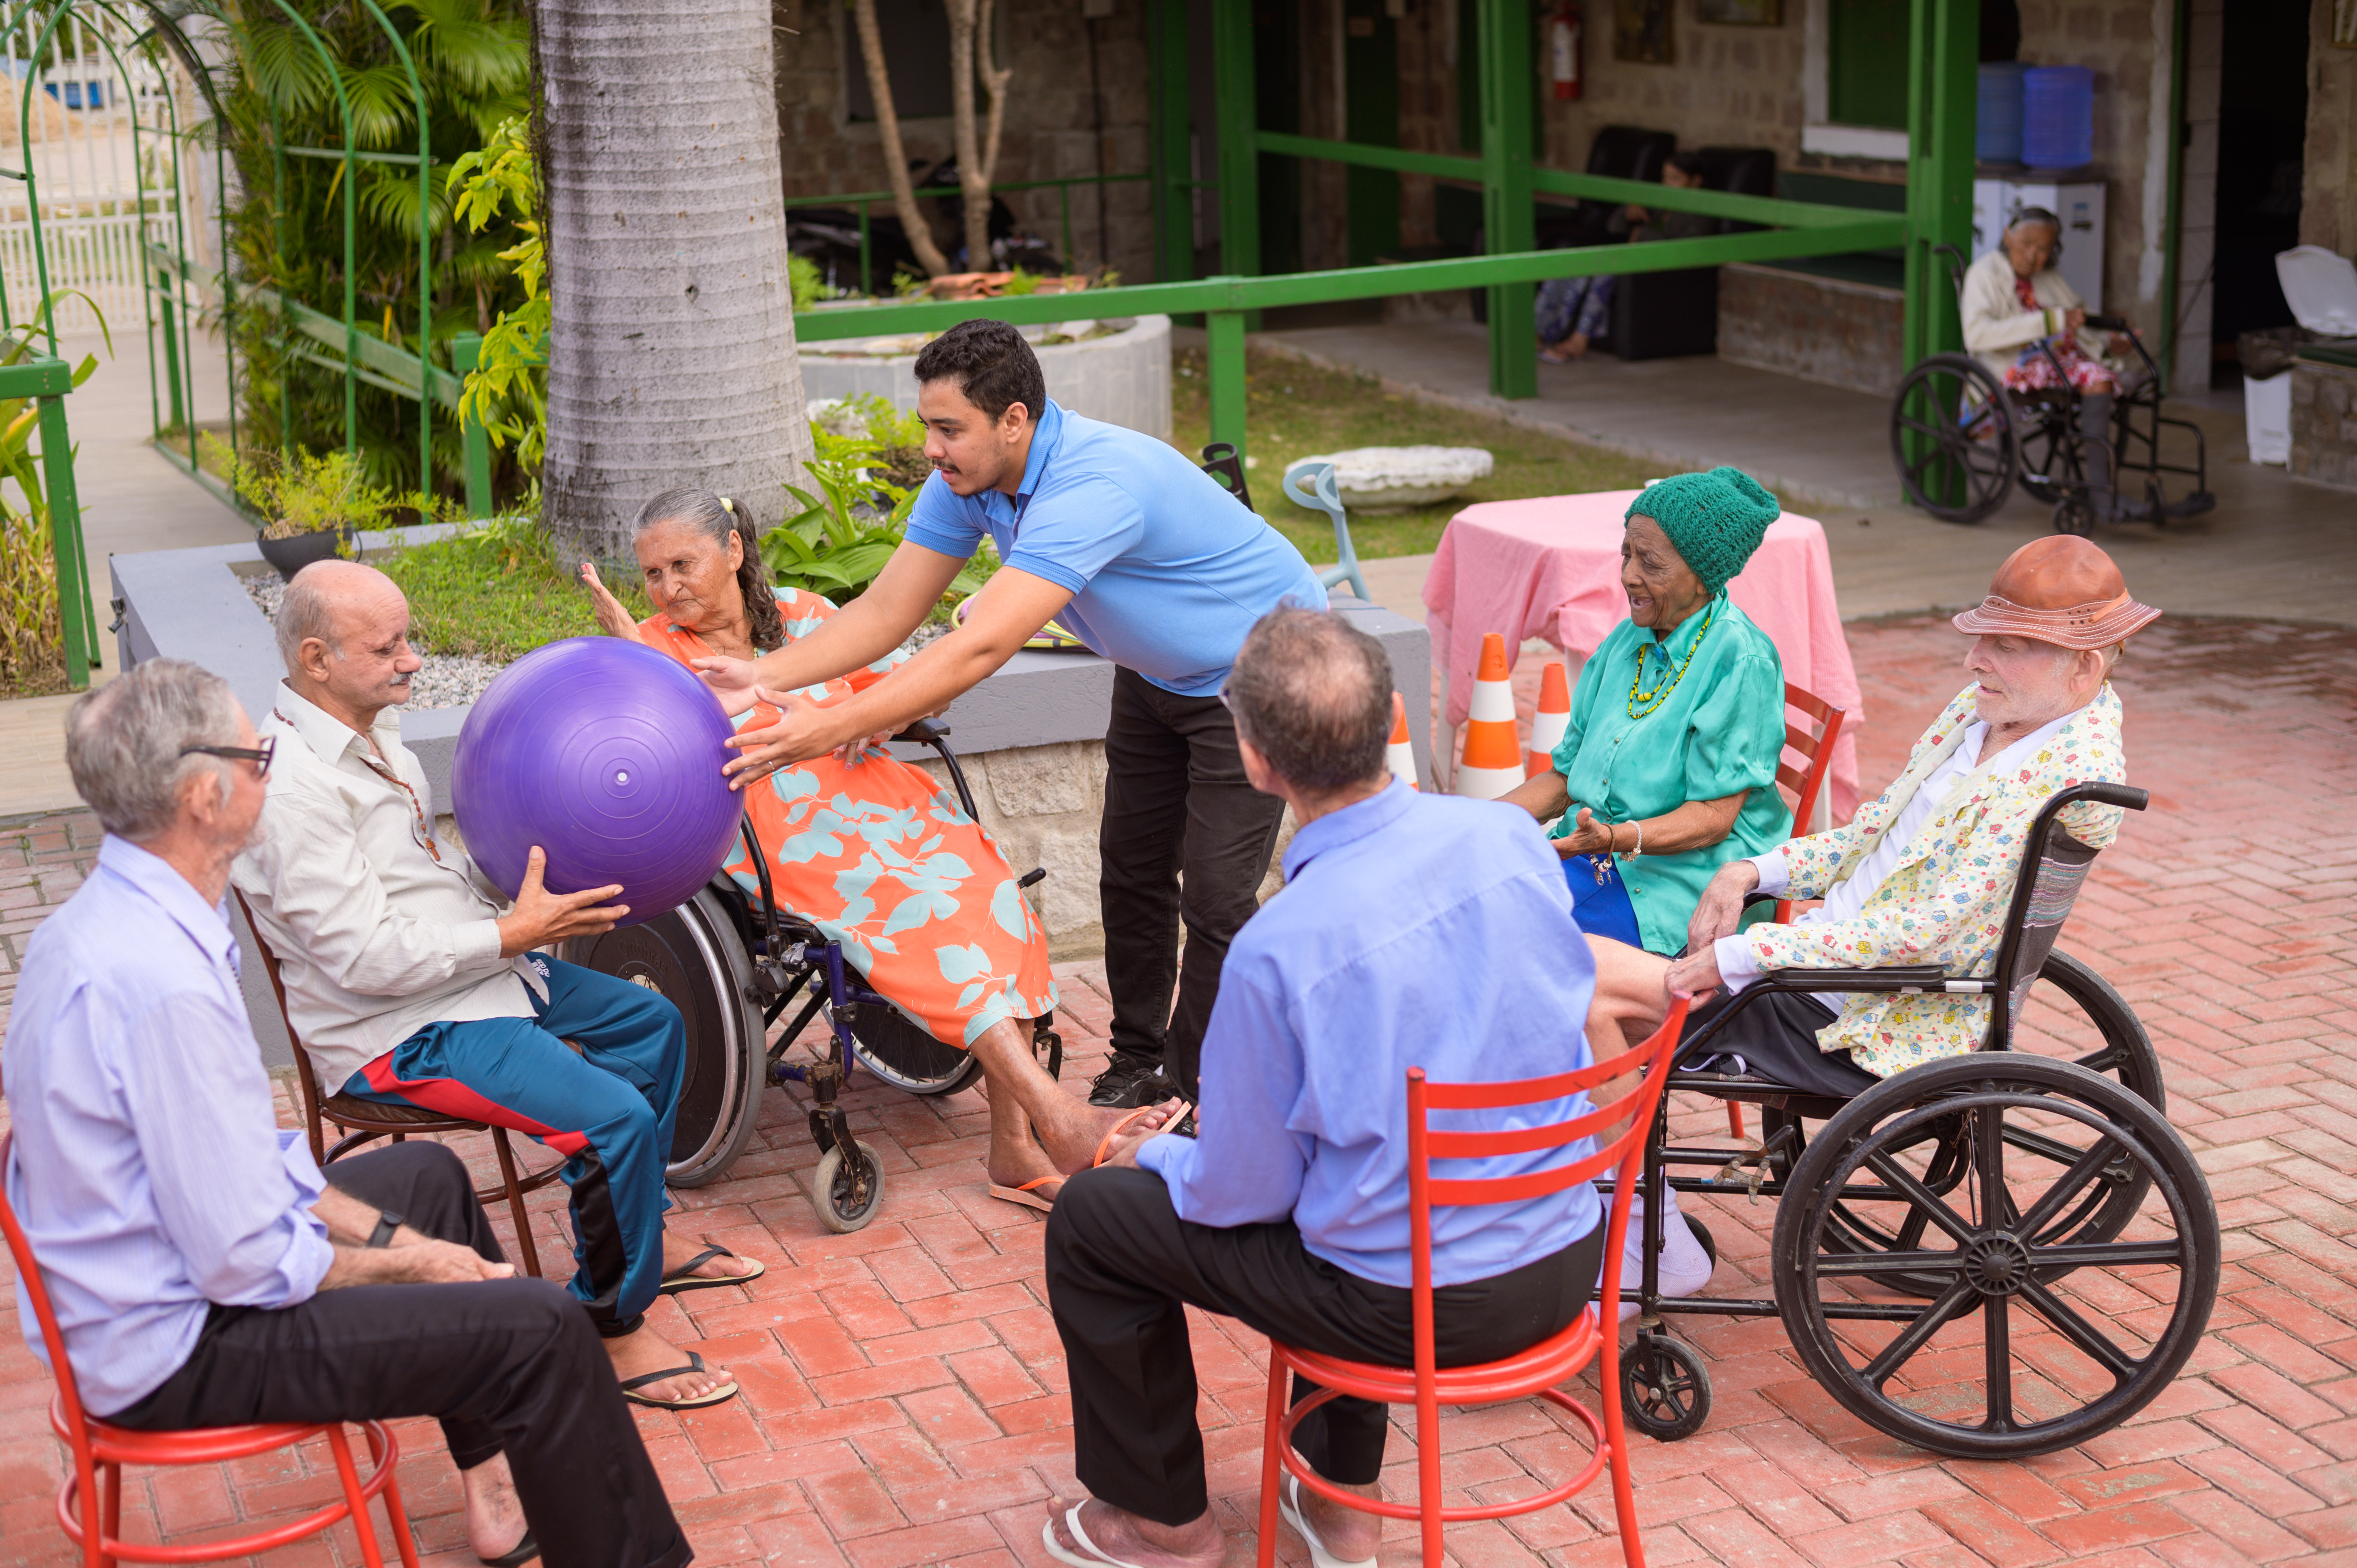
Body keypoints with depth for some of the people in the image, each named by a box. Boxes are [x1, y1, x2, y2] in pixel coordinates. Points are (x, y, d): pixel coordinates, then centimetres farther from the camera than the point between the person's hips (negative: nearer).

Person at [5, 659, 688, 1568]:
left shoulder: (100, 920, 1)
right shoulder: (164, 983, -31)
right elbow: (248, 1265, -27)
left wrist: (386, 1233, 4)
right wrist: (405, 1262, -11)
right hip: (172, 1354, -11)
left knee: (427, 1175, 27)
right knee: (540, 1327, -15)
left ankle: (496, 1483, 34)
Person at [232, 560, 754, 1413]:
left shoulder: (370, 727, 7)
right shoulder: (295, 787, -25)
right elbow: (363, 957, -27)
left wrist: (524, 895, 6)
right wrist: (513, 934, -22)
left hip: (472, 970, 11)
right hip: (398, 1031, -11)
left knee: (653, 1022, 20)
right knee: (617, 1118, -23)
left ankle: (644, 1237, 32)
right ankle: (612, 1330, -5)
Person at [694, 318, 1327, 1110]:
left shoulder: (1093, 485, -39)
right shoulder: (968, 481, -11)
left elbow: (984, 645, -45)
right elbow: (887, 610, -10)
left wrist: (836, 726, -47)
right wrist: (761, 677, -24)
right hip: (1157, 676, 8)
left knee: (1214, 895, -8)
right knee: (1131, 872, 11)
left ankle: (1199, 1091, 6)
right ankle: (1138, 1066, 25)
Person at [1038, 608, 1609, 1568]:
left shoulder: (1276, 951, -26)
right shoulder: (1512, 838, -9)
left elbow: (1244, 1193, -13)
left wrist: (1153, 1156, 11)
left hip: (1411, 1306, -6)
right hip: (1565, 1262, 6)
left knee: (1091, 1219, 13)